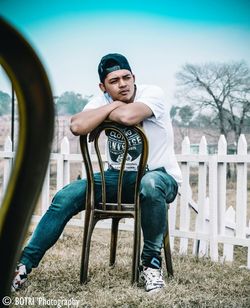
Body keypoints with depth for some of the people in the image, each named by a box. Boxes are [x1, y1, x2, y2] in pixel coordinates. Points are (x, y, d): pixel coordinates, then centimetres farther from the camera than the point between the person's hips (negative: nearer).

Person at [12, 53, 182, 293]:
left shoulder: (153, 93, -15)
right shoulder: (103, 100, -1)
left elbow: (127, 116, -36)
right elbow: (77, 127, -20)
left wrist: (103, 112, -16)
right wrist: (112, 105, -18)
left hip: (159, 175, -4)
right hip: (118, 176, 5)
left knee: (150, 185, -42)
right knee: (66, 197, -12)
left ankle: (151, 262, -23)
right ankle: (24, 264, -6)